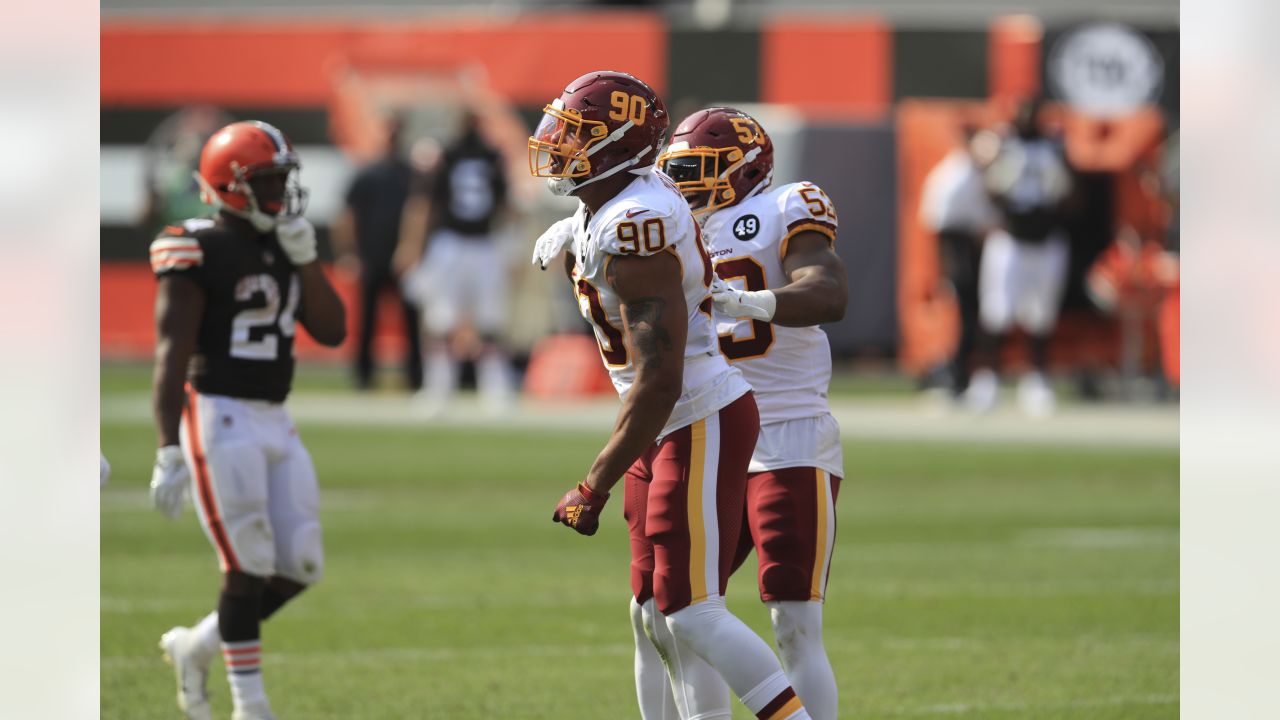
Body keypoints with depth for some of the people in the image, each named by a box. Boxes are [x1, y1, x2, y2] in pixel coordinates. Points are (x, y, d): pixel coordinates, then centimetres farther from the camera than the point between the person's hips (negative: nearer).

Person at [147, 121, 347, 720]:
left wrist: (305, 258, -4)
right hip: (219, 418, -8)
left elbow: (332, 331, 7)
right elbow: (172, 356, -14)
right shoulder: (199, 251, -11)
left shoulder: (284, 248, 12)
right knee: (249, 569, -7)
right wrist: (168, 452, -21)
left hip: (274, 422, 8)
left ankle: (195, 647, 23)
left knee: (300, 568, 5)